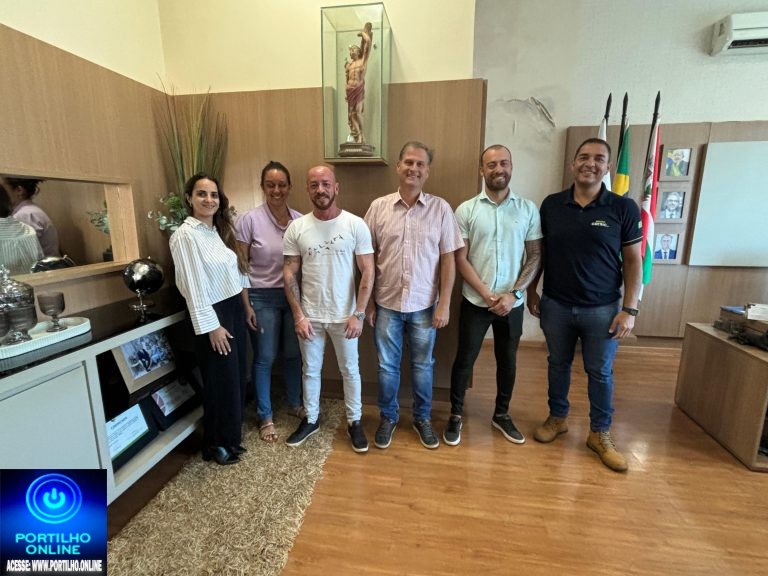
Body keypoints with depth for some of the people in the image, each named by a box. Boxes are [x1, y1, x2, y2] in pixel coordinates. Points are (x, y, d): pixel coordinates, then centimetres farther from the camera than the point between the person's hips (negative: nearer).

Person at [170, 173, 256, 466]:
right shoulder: (185, 235, -15)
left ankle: (231, 434, 36)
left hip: (235, 308, 8)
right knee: (221, 380, 5)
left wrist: (246, 306, 14)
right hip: (213, 313, -8)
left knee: (237, 375, 16)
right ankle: (218, 444, 26)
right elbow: (193, 286, -18)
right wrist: (211, 326, -17)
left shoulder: (222, 229, 9)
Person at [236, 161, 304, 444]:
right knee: (264, 358, 8)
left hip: (294, 294, 3)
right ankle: (265, 417, 27)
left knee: (294, 353, 15)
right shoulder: (249, 220, -9)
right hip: (263, 297, -3)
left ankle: (294, 404, 39)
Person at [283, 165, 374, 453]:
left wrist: (359, 314, -13)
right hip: (309, 315, 2)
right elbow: (290, 274, -1)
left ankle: (354, 421, 35)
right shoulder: (296, 228, -3)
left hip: (344, 315, -2)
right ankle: (311, 419, 40)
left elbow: (367, 272, -9)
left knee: (350, 370, 14)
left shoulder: (356, 225, -9)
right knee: (311, 370, 18)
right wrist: (298, 315, -7)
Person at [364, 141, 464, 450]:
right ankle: (388, 417, 37)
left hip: (424, 305, 0)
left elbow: (448, 259, -2)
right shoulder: (378, 207, -2)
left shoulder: (440, 208, -4)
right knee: (387, 366, 14)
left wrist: (444, 304, -6)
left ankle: (423, 418, 37)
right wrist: (369, 302, 1)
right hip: (387, 303, 1)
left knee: (423, 365, 15)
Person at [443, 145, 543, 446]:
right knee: (465, 359, 8)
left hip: (512, 303, 2)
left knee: (507, 360, 16)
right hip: (475, 302, -2)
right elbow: (460, 259, -7)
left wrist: (512, 293, -11)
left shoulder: (528, 209, 1)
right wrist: (487, 296, -13)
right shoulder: (466, 209, -4)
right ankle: (455, 415, 28)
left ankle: (501, 414, 37)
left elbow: (535, 256, 1)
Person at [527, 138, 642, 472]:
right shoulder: (551, 205, 0)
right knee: (558, 364, 16)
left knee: (600, 372, 10)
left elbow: (632, 261, -2)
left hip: (602, 309, -1)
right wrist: (531, 292, 6)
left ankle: (600, 434, 30)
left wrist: (630, 310, -8)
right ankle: (557, 418, 36)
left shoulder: (624, 208, -4)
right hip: (555, 305, 2)